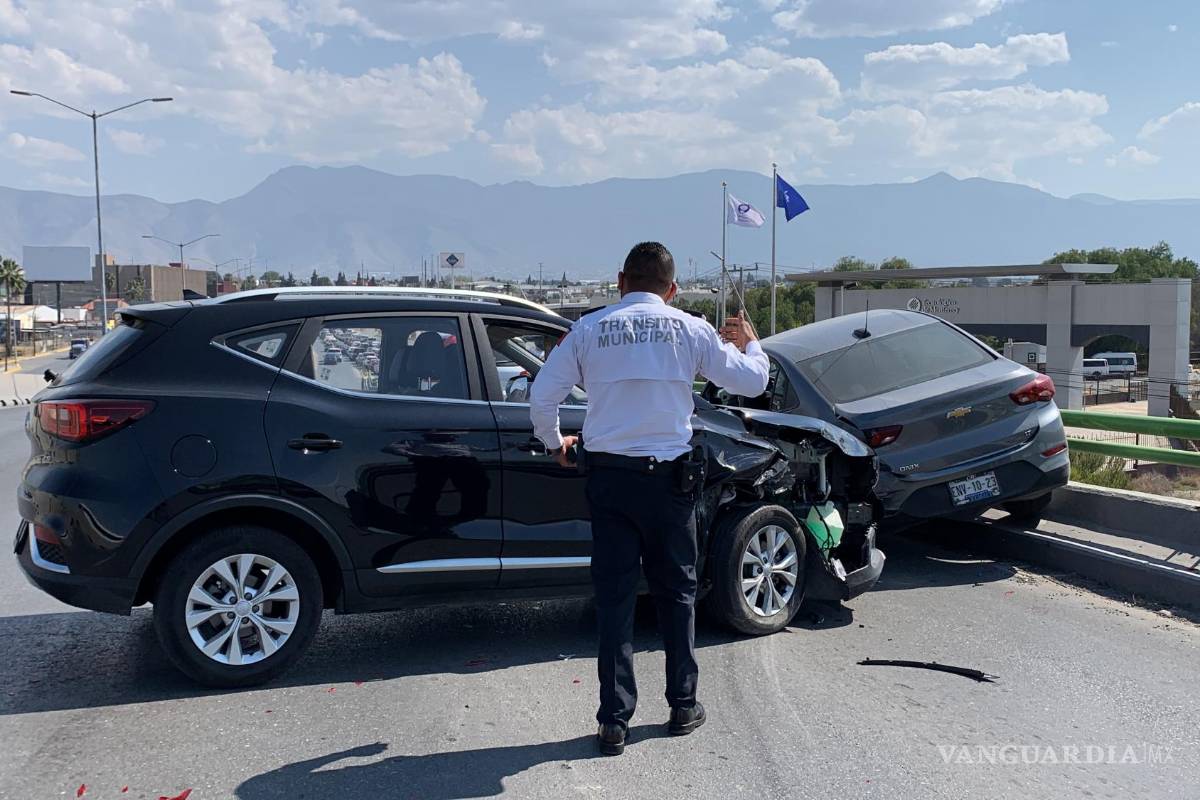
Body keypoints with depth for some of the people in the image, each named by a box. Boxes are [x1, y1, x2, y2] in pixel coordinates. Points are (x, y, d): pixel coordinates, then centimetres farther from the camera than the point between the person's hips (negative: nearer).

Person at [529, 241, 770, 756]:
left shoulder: (589, 329, 2)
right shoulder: (689, 329, 0)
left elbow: (542, 397, 1)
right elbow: (752, 382, 6)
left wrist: (555, 443, 20)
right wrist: (749, 344, 27)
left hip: (608, 476, 0)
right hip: (668, 474, 0)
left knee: (614, 596, 6)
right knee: (677, 590, 15)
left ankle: (614, 722, 8)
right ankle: (683, 706, 24)